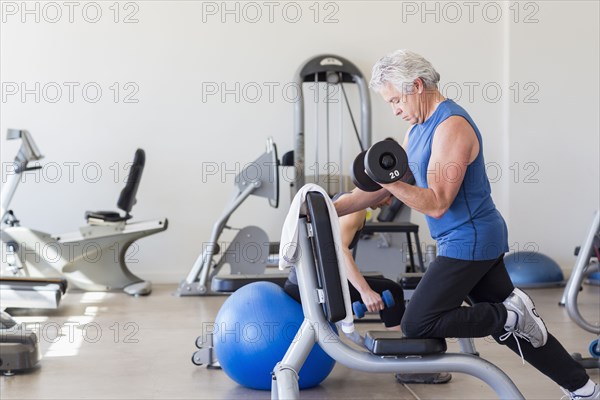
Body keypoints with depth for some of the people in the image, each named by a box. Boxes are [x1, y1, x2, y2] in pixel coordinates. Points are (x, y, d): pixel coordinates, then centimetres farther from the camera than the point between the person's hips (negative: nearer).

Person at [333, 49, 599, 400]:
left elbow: (437, 204, -23)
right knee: (512, 326, 14)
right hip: (479, 238, 10)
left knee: (418, 324, -12)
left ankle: (512, 315, -4)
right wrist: (330, 209, 7)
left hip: (469, 240, -10)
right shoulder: (419, 128, 12)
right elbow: (383, 188, 14)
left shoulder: (451, 127, -18)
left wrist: (390, 182, -33)